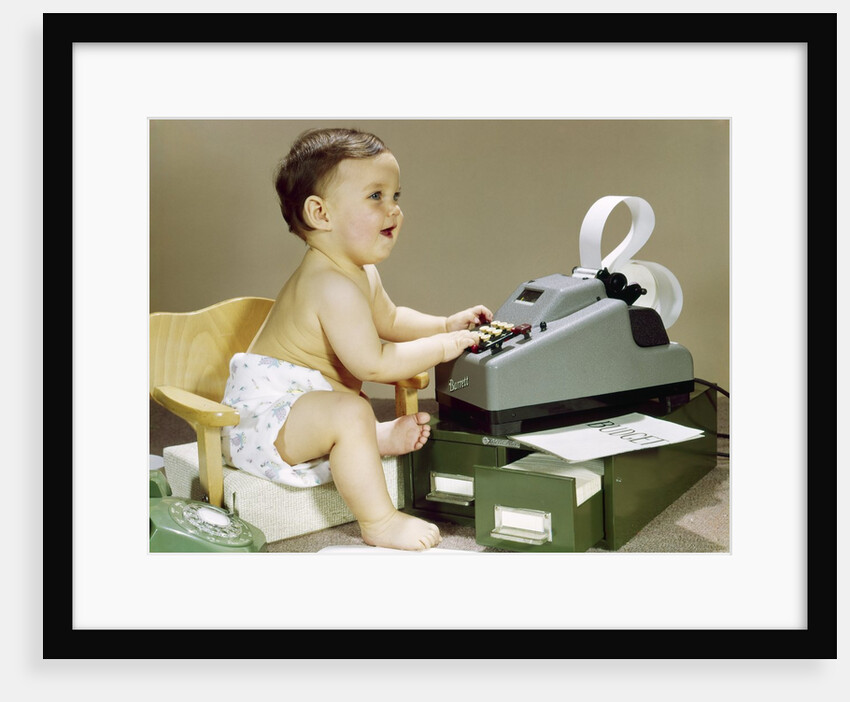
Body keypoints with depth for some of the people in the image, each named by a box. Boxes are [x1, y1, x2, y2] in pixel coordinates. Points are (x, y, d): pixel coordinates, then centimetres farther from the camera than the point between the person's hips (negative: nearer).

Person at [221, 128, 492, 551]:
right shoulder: (334, 288, -29)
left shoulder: (361, 273, 6)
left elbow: (389, 319, 22)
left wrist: (446, 324, 10)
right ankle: (379, 523, -23)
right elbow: (373, 363, -31)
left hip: (295, 402, 11)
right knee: (350, 413, -34)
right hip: (263, 415, -11)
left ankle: (382, 436, 10)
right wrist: (443, 346, -23)